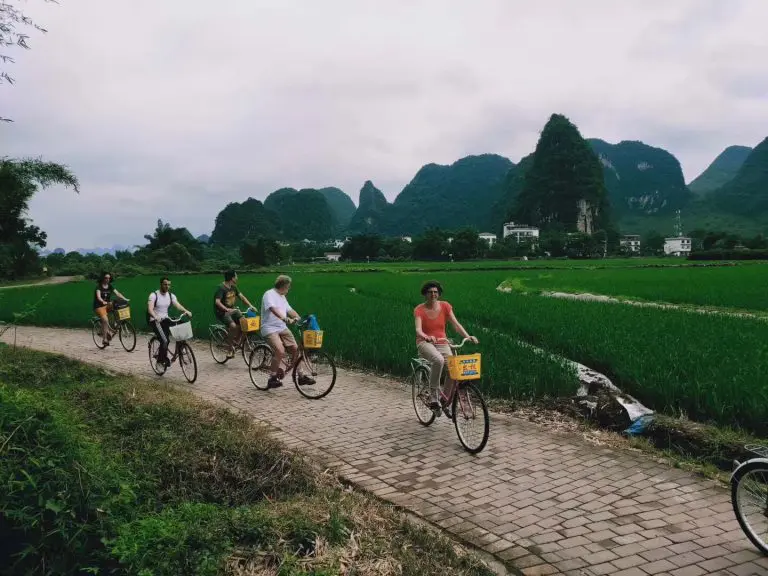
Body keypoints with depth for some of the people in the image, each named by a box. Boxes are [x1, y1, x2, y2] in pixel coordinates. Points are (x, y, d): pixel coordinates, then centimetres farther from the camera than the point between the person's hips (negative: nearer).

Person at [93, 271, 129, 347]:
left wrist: (125, 299, -23)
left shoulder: (110, 286, 6)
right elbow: (98, 296, -24)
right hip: (99, 306, -5)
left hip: (108, 305, 5)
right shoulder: (99, 286, -9)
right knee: (105, 320, -26)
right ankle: (104, 339, -16)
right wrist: (103, 302, -45)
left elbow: (117, 293, -6)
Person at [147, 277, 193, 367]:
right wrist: (155, 317, -47)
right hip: (155, 321, -5)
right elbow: (150, 308, -26)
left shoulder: (171, 295, 3)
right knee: (164, 341, -24)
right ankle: (161, 359, -3)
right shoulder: (154, 295, -12)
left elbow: (177, 305, -13)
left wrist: (186, 311, -34)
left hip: (165, 319, 6)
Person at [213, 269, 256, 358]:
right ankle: (231, 348, -15)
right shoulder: (221, 288, -18)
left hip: (232, 310, 8)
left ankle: (235, 341, 5)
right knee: (233, 326, -31)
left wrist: (250, 305, -5)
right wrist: (227, 309, -41)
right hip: (222, 312, -8)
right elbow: (217, 302, -28)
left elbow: (241, 296, 8)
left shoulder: (233, 287, 6)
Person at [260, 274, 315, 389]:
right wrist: (284, 318, -43)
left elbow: (290, 310, 17)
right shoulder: (269, 294, -11)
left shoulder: (282, 297, 18)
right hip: (270, 328, -8)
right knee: (280, 352, -24)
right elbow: (273, 309, -28)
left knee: (295, 348, 0)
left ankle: (301, 376, 10)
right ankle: (272, 379, -9)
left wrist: (300, 319, 0)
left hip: (282, 328, 8)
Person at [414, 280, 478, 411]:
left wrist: (468, 336, -23)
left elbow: (456, 324, -6)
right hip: (425, 343, -3)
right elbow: (418, 329, -21)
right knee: (438, 360, -37)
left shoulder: (445, 306, 1)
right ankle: (434, 395, -24)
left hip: (442, 343, 3)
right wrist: (427, 337, -44)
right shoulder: (419, 310, -7)